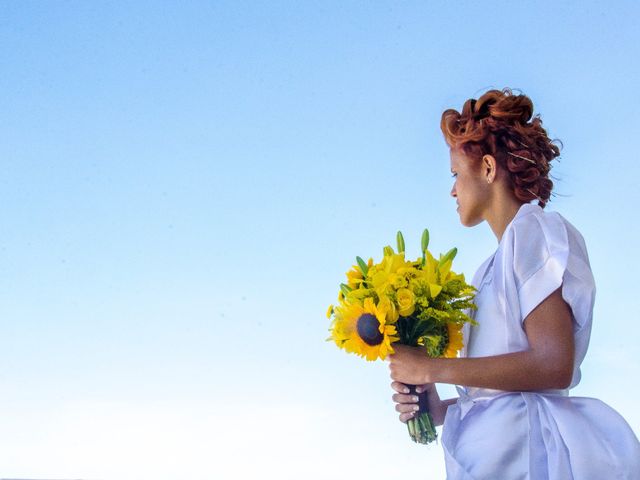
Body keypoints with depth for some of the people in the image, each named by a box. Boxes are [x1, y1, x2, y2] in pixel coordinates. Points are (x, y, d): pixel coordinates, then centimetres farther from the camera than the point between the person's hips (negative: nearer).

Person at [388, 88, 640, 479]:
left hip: (526, 448, -7)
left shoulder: (537, 230, -7)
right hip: (494, 446, 7)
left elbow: (553, 366, -19)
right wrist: (441, 408, 3)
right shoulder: (497, 265, 17)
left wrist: (431, 369, -13)